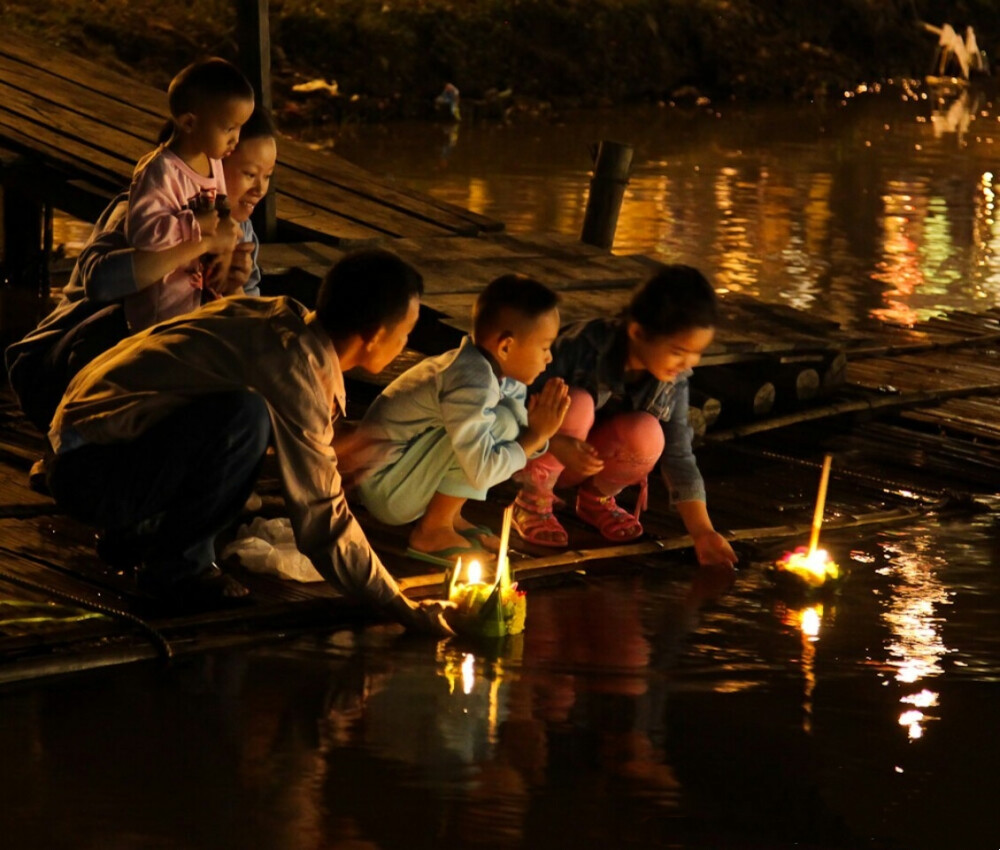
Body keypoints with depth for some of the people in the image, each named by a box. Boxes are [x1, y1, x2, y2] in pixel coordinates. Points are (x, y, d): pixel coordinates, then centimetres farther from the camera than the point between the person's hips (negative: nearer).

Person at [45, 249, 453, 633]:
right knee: (245, 415, -30)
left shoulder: (288, 319, 4)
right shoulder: (294, 364, -22)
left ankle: (141, 527, 16)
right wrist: (401, 607, -14)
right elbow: (321, 516, -21)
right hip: (89, 474, -10)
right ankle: (175, 564, -11)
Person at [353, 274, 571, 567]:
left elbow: (519, 440, 5)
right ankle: (432, 533, -10)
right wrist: (535, 436, -18)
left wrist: (536, 429, -17)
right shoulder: (471, 385, -28)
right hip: (387, 492, -9)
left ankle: (449, 516, 8)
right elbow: (483, 472, -31)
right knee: (499, 423, -23)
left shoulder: (504, 374, 1)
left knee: (514, 413, 5)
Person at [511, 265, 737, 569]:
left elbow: (678, 454, -10)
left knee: (647, 434, -29)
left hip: (589, 462, 3)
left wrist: (703, 533, -17)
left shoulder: (672, 380, -14)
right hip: (532, 451, -3)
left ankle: (596, 498, 2)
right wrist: (556, 444, -43)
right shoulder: (583, 346, -28)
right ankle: (533, 501, -12)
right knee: (577, 404, -35)